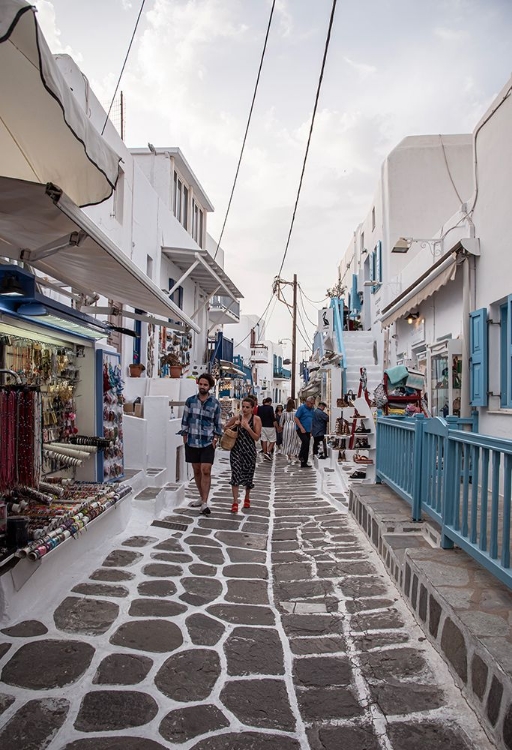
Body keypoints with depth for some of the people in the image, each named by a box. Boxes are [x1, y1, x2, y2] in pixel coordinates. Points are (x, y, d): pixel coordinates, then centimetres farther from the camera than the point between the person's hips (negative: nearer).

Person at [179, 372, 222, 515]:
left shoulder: (215, 403, 0)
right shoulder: (190, 401, 2)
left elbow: (217, 423, 5)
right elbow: (185, 420, 6)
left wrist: (215, 438, -3)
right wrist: (185, 437, 3)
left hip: (207, 442, -2)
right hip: (192, 442, 2)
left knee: (206, 471, -10)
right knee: (196, 471, 11)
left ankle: (204, 503, -8)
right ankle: (202, 497, 28)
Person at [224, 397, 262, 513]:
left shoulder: (256, 419, -5)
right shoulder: (237, 418, 1)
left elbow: (257, 438, -8)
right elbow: (225, 428, 14)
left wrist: (248, 428, -20)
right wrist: (234, 425, -5)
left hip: (249, 451, 0)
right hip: (236, 450, 0)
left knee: (248, 475, 12)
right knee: (235, 474, -11)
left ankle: (247, 498, 37)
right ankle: (235, 502, -8)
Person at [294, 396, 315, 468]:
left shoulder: (312, 409, 13)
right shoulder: (302, 408, -7)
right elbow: (296, 418, -11)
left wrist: (311, 431, 13)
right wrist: (301, 428, -17)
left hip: (308, 431, 7)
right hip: (301, 430, -7)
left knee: (307, 448, 6)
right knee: (305, 441, -27)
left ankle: (304, 463, 11)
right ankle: (301, 456, -6)